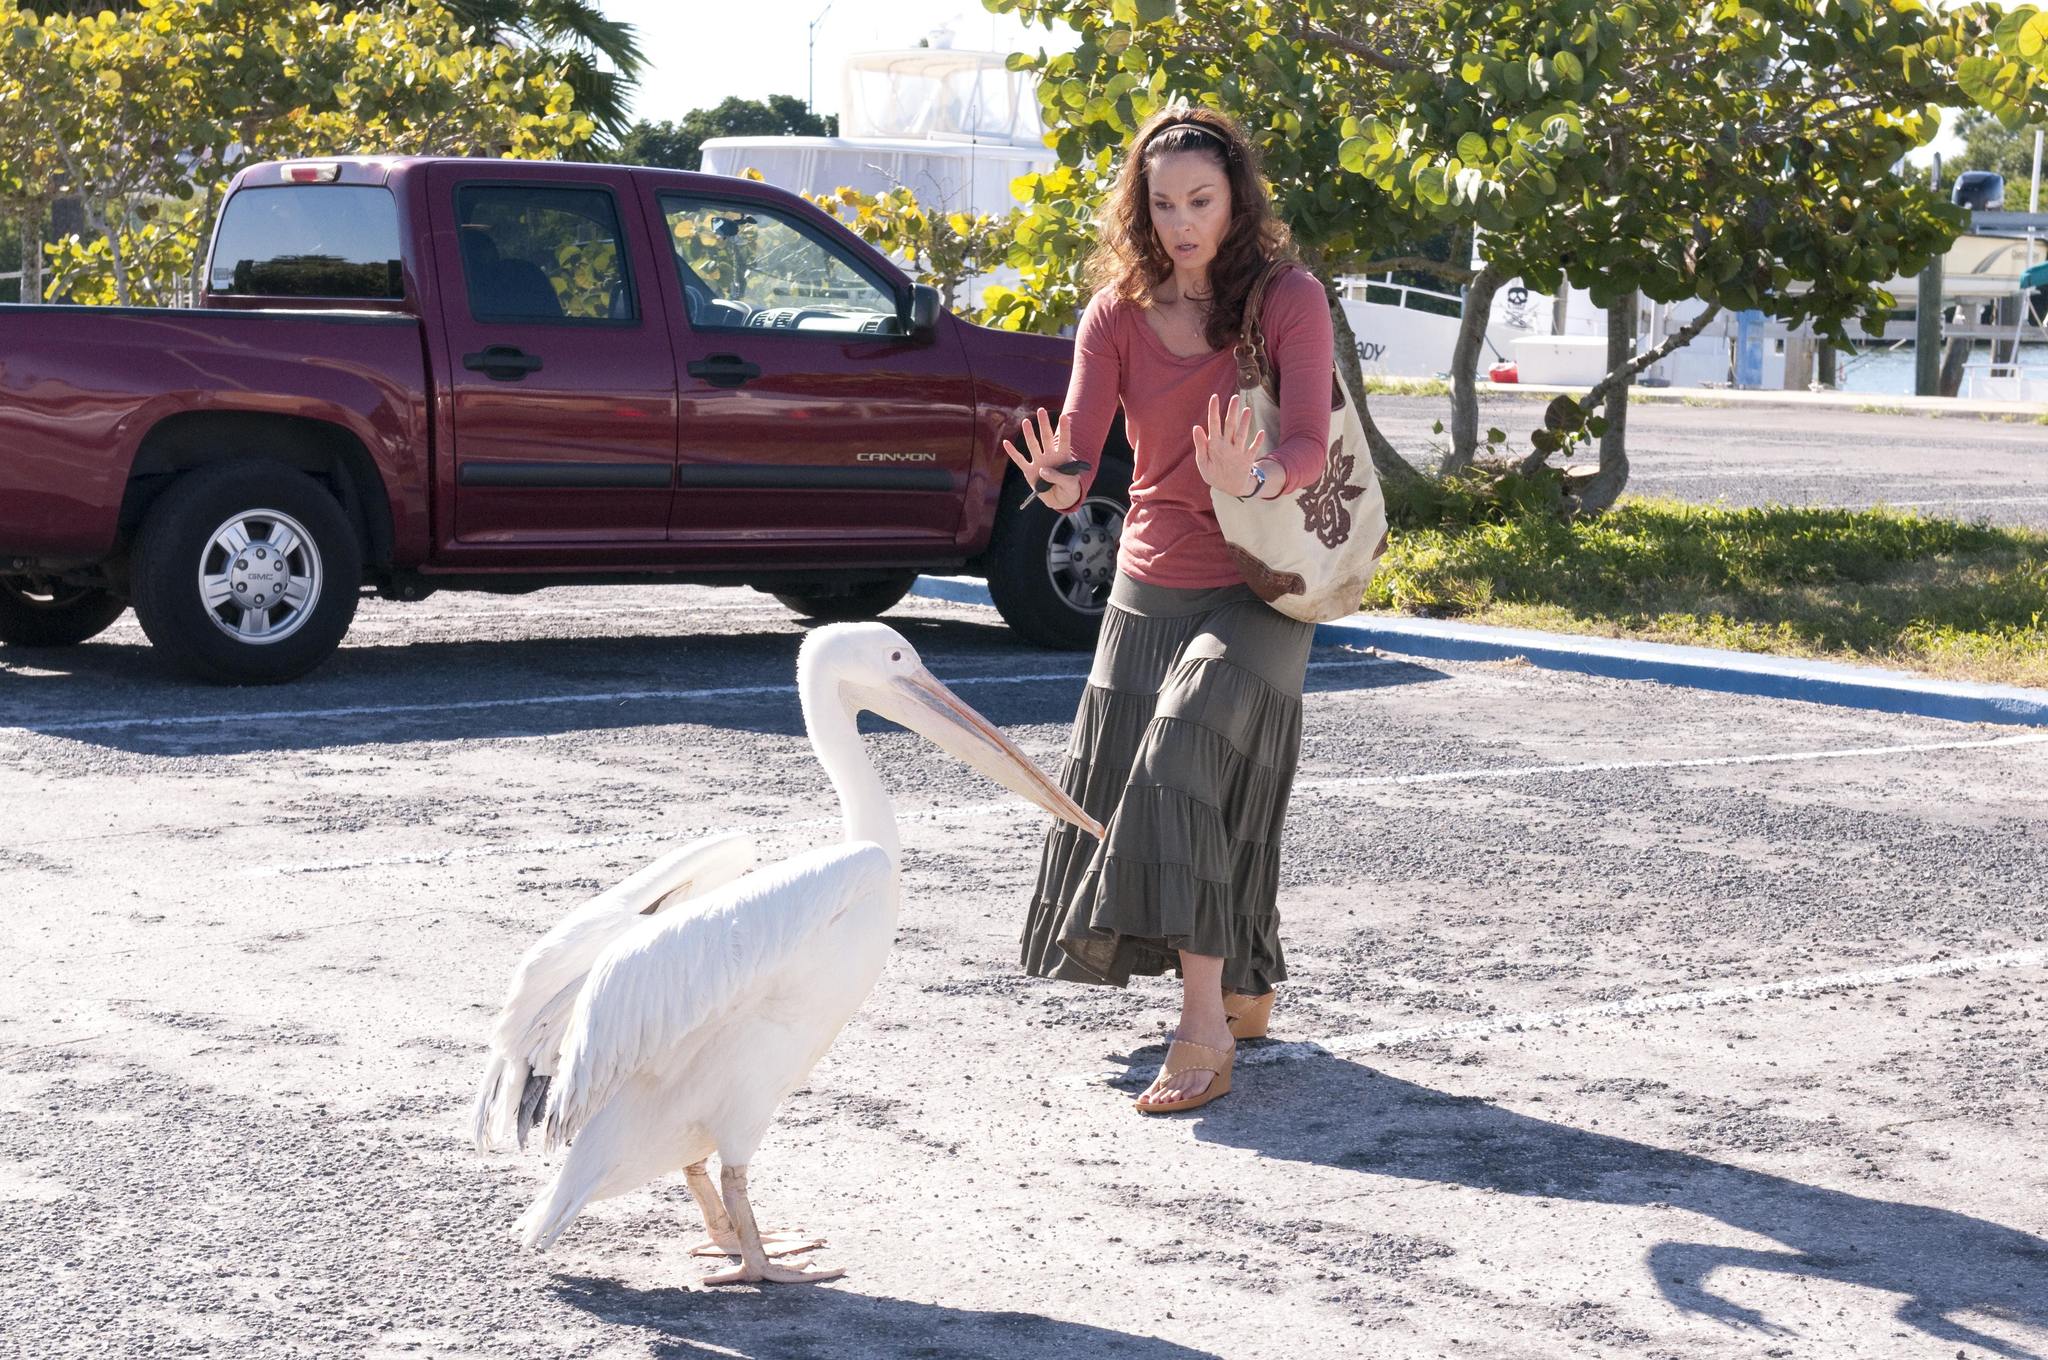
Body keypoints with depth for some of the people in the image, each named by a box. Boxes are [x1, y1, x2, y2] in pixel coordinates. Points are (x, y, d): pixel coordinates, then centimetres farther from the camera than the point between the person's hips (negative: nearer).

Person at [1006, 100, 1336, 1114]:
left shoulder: (1288, 299, -10)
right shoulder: (1119, 313, 0)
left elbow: (1310, 445, -21)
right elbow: (1080, 448, -9)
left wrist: (1254, 481, -43)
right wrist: (1059, 481, -33)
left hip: (1254, 591, -5)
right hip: (1149, 586, 5)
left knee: (1184, 775, -21)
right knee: (1124, 790, 8)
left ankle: (1205, 1023, -19)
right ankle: (1245, 993, 28)